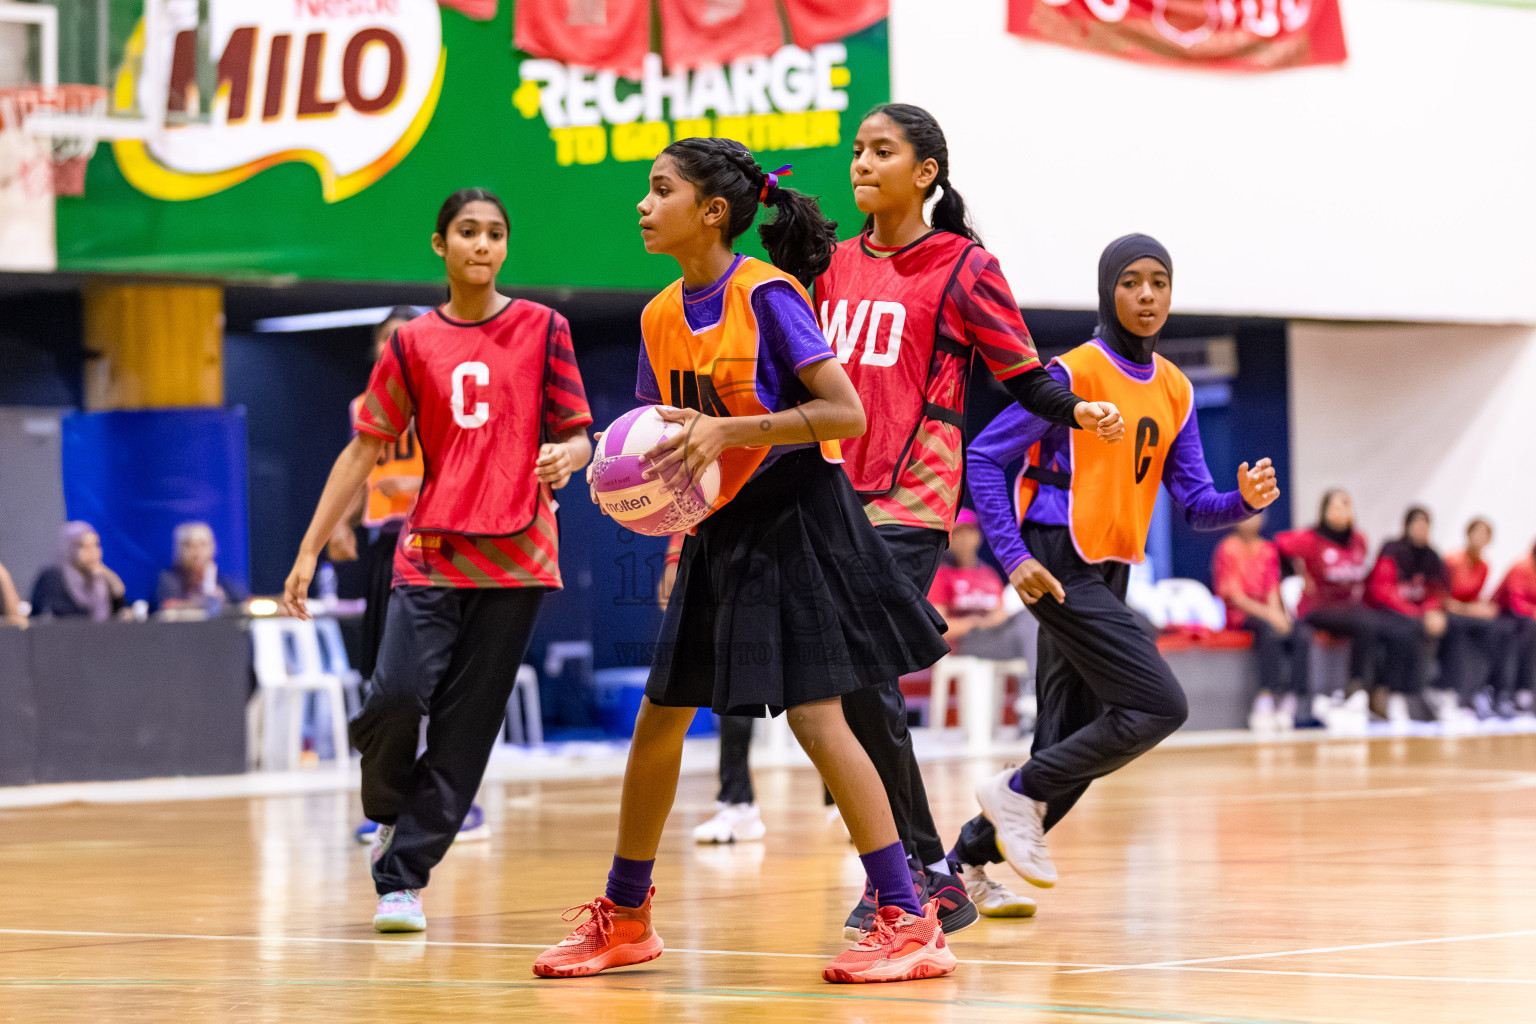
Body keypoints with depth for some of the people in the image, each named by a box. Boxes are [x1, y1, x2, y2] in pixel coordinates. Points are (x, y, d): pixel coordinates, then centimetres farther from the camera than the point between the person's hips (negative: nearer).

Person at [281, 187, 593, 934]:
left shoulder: (544, 329, 6)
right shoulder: (413, 344, 8)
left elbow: (578, 436, 9)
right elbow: (364, 450, 10)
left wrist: (566, 457, -16)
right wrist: (309, 550, 6)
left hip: (516, 557, 0)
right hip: (431, 550, 0)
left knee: (465, 725, -3)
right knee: (397, 693, -17)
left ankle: (403, 874, 4)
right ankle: (390, 810, 13)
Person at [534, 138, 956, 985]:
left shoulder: (767, 294, -15)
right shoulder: (661, 316, 7)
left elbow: (847, 414, -20)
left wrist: (728, 432, -29)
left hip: (796, 523, -8)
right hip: (715, 533, 8)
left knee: (816, 717, -14)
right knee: (657, 722, 10)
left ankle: (908, 923, -9)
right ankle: (624, 918, 24)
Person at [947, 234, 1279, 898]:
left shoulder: (1174, 390, 12)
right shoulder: (1074, 373, -9)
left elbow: (1196, 505, 12)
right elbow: (985, 456, -8)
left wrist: (1245, 500, -10)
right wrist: (1013, 554, -17)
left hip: (1109, 573, 8)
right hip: (1058, 567, -8)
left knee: (1072, 748, 7)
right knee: (1160, 707, -17)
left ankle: (966, 858, 18)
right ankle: (1020, 791, -5)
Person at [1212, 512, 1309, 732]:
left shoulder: (1268, 550, 14)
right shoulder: (1228, 550, -1)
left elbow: (1273, 590, 7)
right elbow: (1235, 597, -9)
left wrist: (1277, 612, -17)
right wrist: (1268, 614, -22)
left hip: (1268, 611, 5)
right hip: (1239, 615, -5)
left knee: (1302, 634, -27)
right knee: (1271, 631, -38)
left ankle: (1289, 703, -30)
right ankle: (1265, 702, -42)